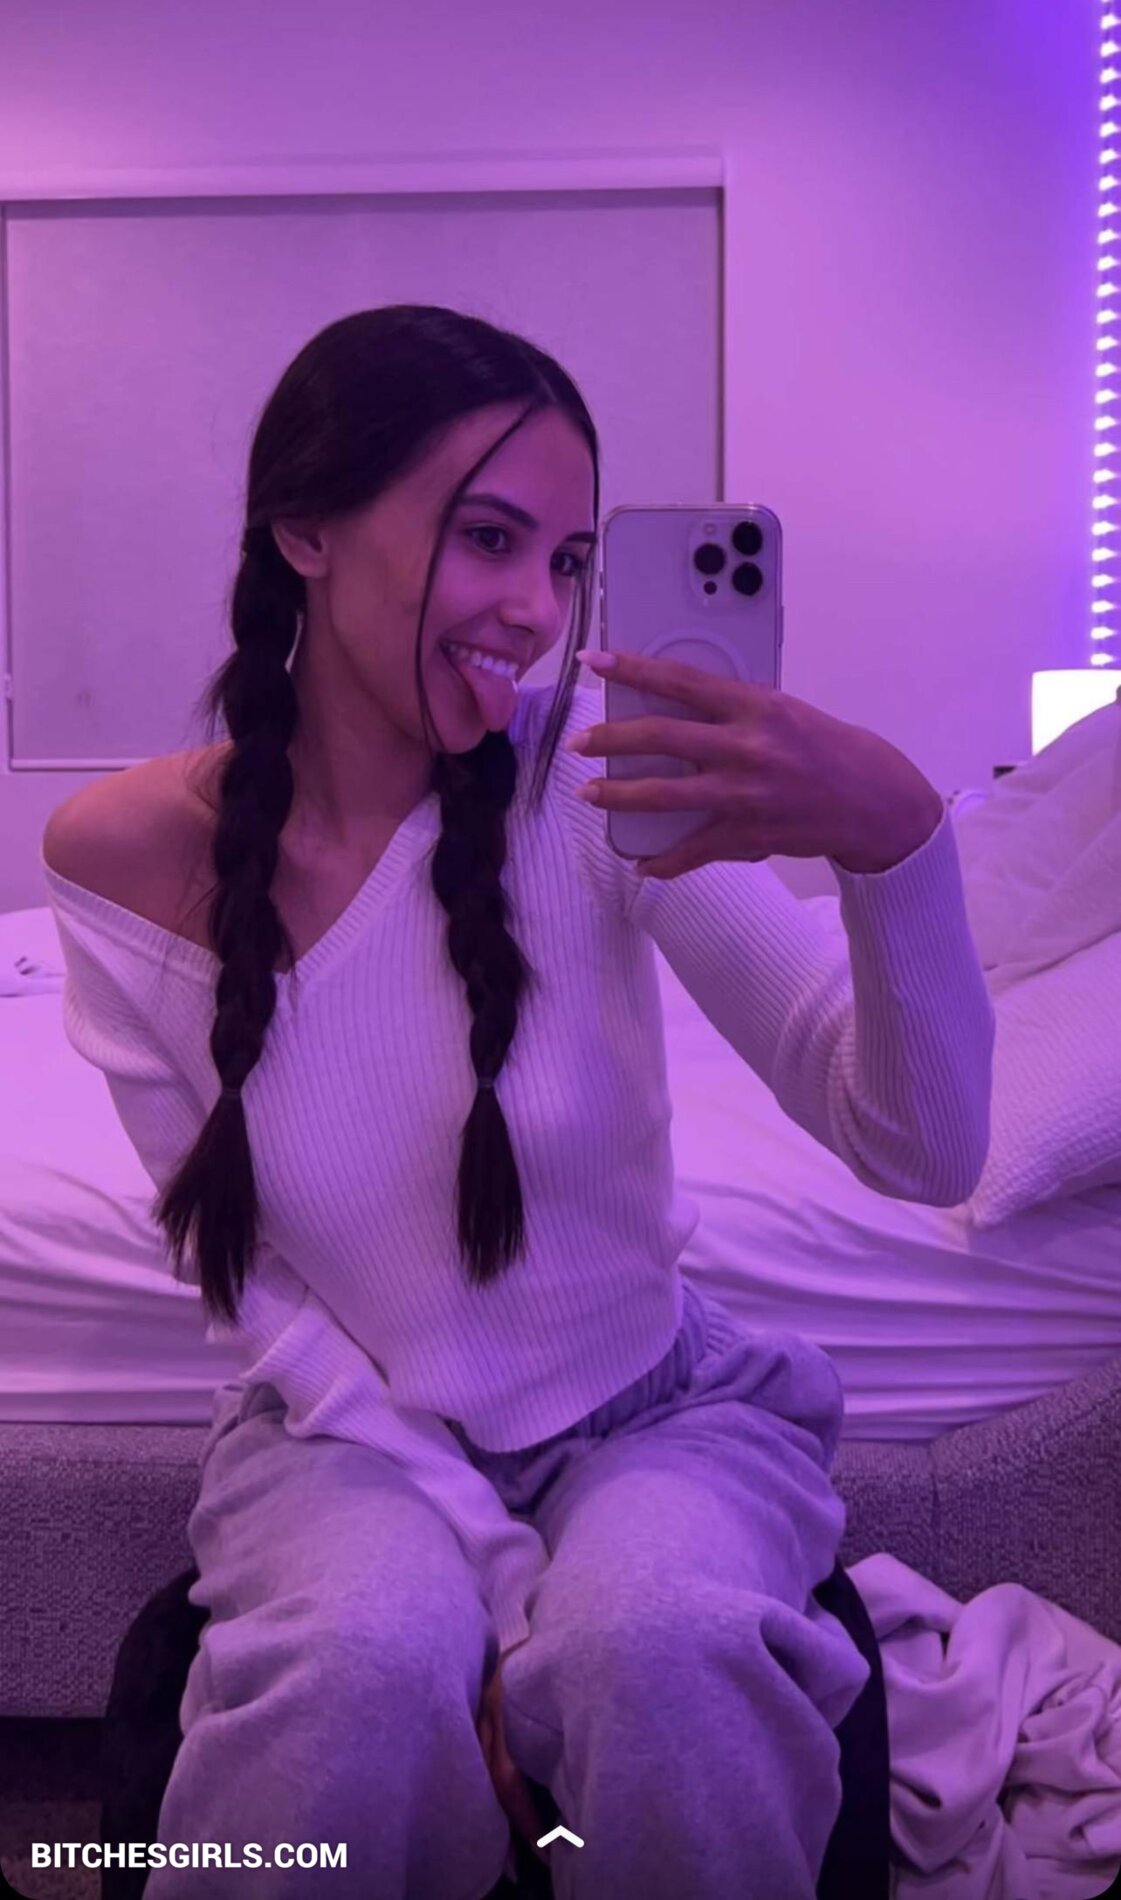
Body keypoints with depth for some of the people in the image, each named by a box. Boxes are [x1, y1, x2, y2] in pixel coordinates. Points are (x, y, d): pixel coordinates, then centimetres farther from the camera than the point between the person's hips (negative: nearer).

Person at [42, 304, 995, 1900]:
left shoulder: (595, 776, -15)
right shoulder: (123, 861, -11)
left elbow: (925, 1151, -18)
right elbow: (241, 1269, -5)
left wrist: (898, 839, -36)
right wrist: (493, 1556, -14)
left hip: (656, 1403, 0)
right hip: (357, 1425, 0)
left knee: (657, 1649, -30)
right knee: (365, 1663, -31)